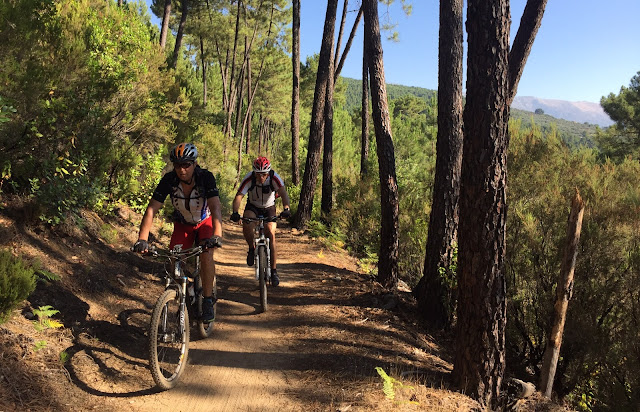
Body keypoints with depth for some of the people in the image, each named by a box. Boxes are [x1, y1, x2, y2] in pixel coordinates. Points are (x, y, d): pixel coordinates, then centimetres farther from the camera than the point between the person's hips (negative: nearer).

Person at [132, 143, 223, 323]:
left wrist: (217, 235, -57)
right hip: (182, 225, 2)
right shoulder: (169, 180, -25)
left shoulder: (205, 177, -30)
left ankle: (208, 300, -10)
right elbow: (151, 210, -29)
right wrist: (142, 239, -42)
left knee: (206, 255, -26)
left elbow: (216, 208, -41)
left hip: (205, 222, -2)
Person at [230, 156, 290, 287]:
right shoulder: (249, 178, -27)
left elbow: (283, 193, -40)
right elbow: (238, 196, -33)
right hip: (253, 206, 0)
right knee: (247, 225, -31)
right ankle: (251, 249, 1)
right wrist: (235, 212, -51)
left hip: (269, 208, 0)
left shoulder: (274, 178, -27)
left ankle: (274, 271, -8)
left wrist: (286, 209, -59)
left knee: (270, 234, -18)